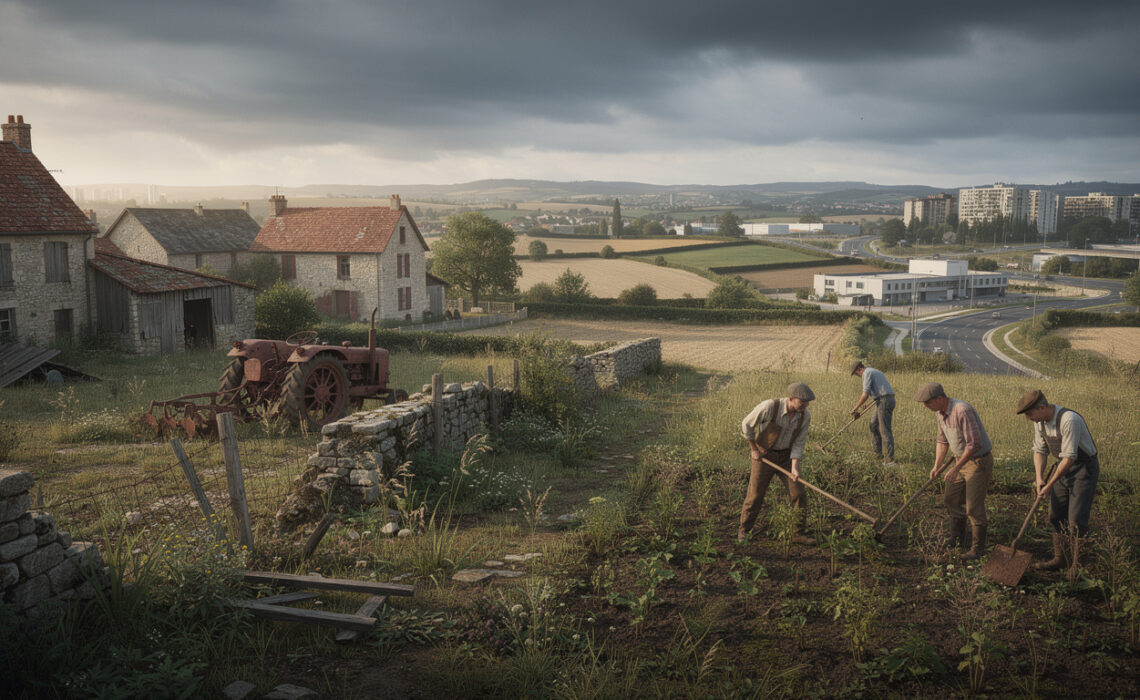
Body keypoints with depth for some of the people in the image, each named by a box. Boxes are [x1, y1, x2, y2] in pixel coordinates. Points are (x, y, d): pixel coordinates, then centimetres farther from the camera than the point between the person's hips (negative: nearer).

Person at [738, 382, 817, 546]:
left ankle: (799, 533, 8)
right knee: (755, 495, 0)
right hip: (763, 455, -4)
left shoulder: (805, 415, -13)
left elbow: (798, 443, -7)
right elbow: (746, 424, -13)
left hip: (786, 456, 4)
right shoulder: (769, 407, -27)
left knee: (799, 494, -4)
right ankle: (744, 531, 18)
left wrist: (794, 468, -19)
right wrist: (754, 449, -8)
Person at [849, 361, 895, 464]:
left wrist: (855, 408, -7)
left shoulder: (867, 373, -7)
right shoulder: (876, 372, 24)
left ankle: (890, 459, -12)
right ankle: (878, 453, 24)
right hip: (889, 400, 10)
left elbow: (865, 395, -14)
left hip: (883, 401, -10)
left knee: (885, 430, -10)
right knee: (874, 425, 20)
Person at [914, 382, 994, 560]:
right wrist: (936, 466, 3)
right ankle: (957, 539, 30)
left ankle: (978, 547, 8)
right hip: (961, 459, 9)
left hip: (979, 462, -9)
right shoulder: (939, 412, 0)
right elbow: (942, 440, 12)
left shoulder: (962, 411, -30)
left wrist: (955, 468, -25)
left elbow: (974, 444, -29)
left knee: (974, 506, -6)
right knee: (951, 499, 15)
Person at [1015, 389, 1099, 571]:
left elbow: (1069, 457, -28)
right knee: (1056, 515, 10)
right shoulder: (1040, 421, -3)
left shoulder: (1069, 419, -30)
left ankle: (1078, 565, 0)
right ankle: (1058, 559, 22)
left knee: (1076, 520, -9)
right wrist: (1039, 477, -8)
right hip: (1063, 467, 8)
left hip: (1084, 467, -8)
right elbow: (1040, 450, 7)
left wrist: (1050, 484, -22)